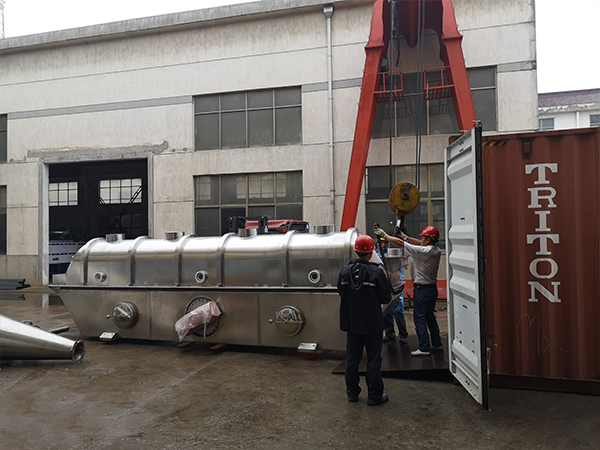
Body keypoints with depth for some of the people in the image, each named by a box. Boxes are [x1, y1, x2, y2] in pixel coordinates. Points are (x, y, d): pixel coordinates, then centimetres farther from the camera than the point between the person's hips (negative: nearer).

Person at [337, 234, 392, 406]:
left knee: (352, 359, 15)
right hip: (372, 324, -4)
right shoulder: (376, 272, -17)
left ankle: (352, 392, 26)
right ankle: (375, 396, 16)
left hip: (352, 323, 4)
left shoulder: (345, 271, -5)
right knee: (373, 360, 8)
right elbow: (386, 297, -9)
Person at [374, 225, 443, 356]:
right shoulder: (436, 250, 2)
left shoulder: (423, 251, -21)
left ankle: (424, 348, 3)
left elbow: (400, 243, -16)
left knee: (420, 318, -1)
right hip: (432, 288, 9)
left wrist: (384, 235, -7)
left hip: (422, 289, -8)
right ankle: (436, 343, 28)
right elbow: (420, 243, 18)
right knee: (430, 316, 20)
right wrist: (405, 236, 20)